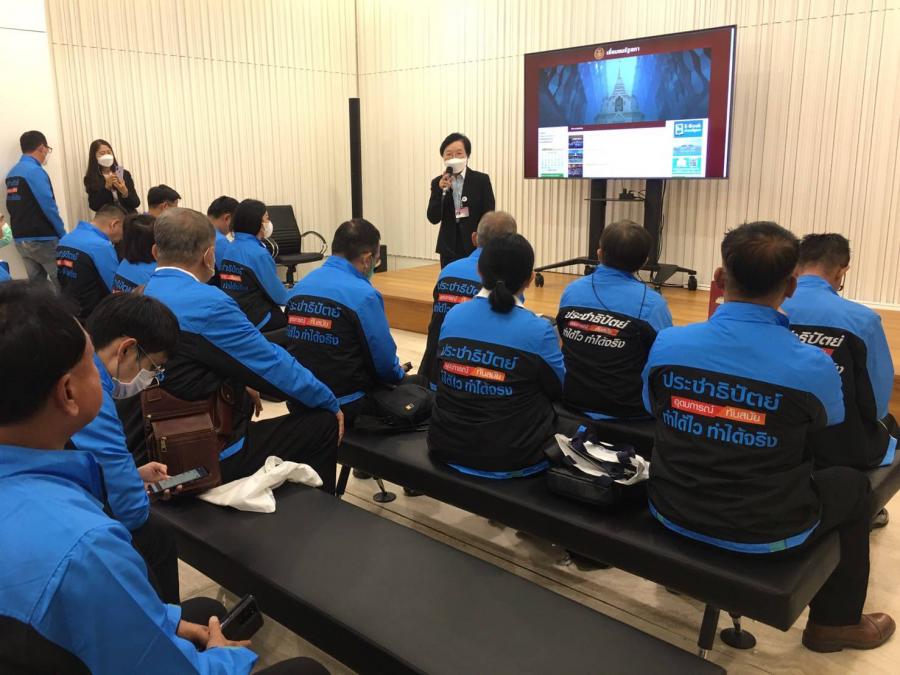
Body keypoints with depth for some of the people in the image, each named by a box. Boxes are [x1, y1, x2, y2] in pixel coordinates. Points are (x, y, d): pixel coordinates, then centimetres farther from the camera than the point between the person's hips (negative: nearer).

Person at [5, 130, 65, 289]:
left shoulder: (12, 173, 12)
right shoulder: (35, 171, -13)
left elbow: (13, 207, 14)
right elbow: (49, 207, -17)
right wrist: (63, 234, -7)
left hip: (21, 239, 8)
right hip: (42, 239, -8)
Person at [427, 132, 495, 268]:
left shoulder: (481, 180, -2)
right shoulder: (438, 183, 4)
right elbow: (433, 218, -4)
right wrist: (441, 191, -16)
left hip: (476, 247, -2)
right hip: (449, 249, 2)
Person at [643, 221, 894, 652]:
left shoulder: (667, 343, -14)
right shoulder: (813, 365, -20)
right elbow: (829, 423, 4)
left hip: (673, 514, 3)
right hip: (765, 534, -2)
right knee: (852, 483, 24)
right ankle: (835, 621, 39)